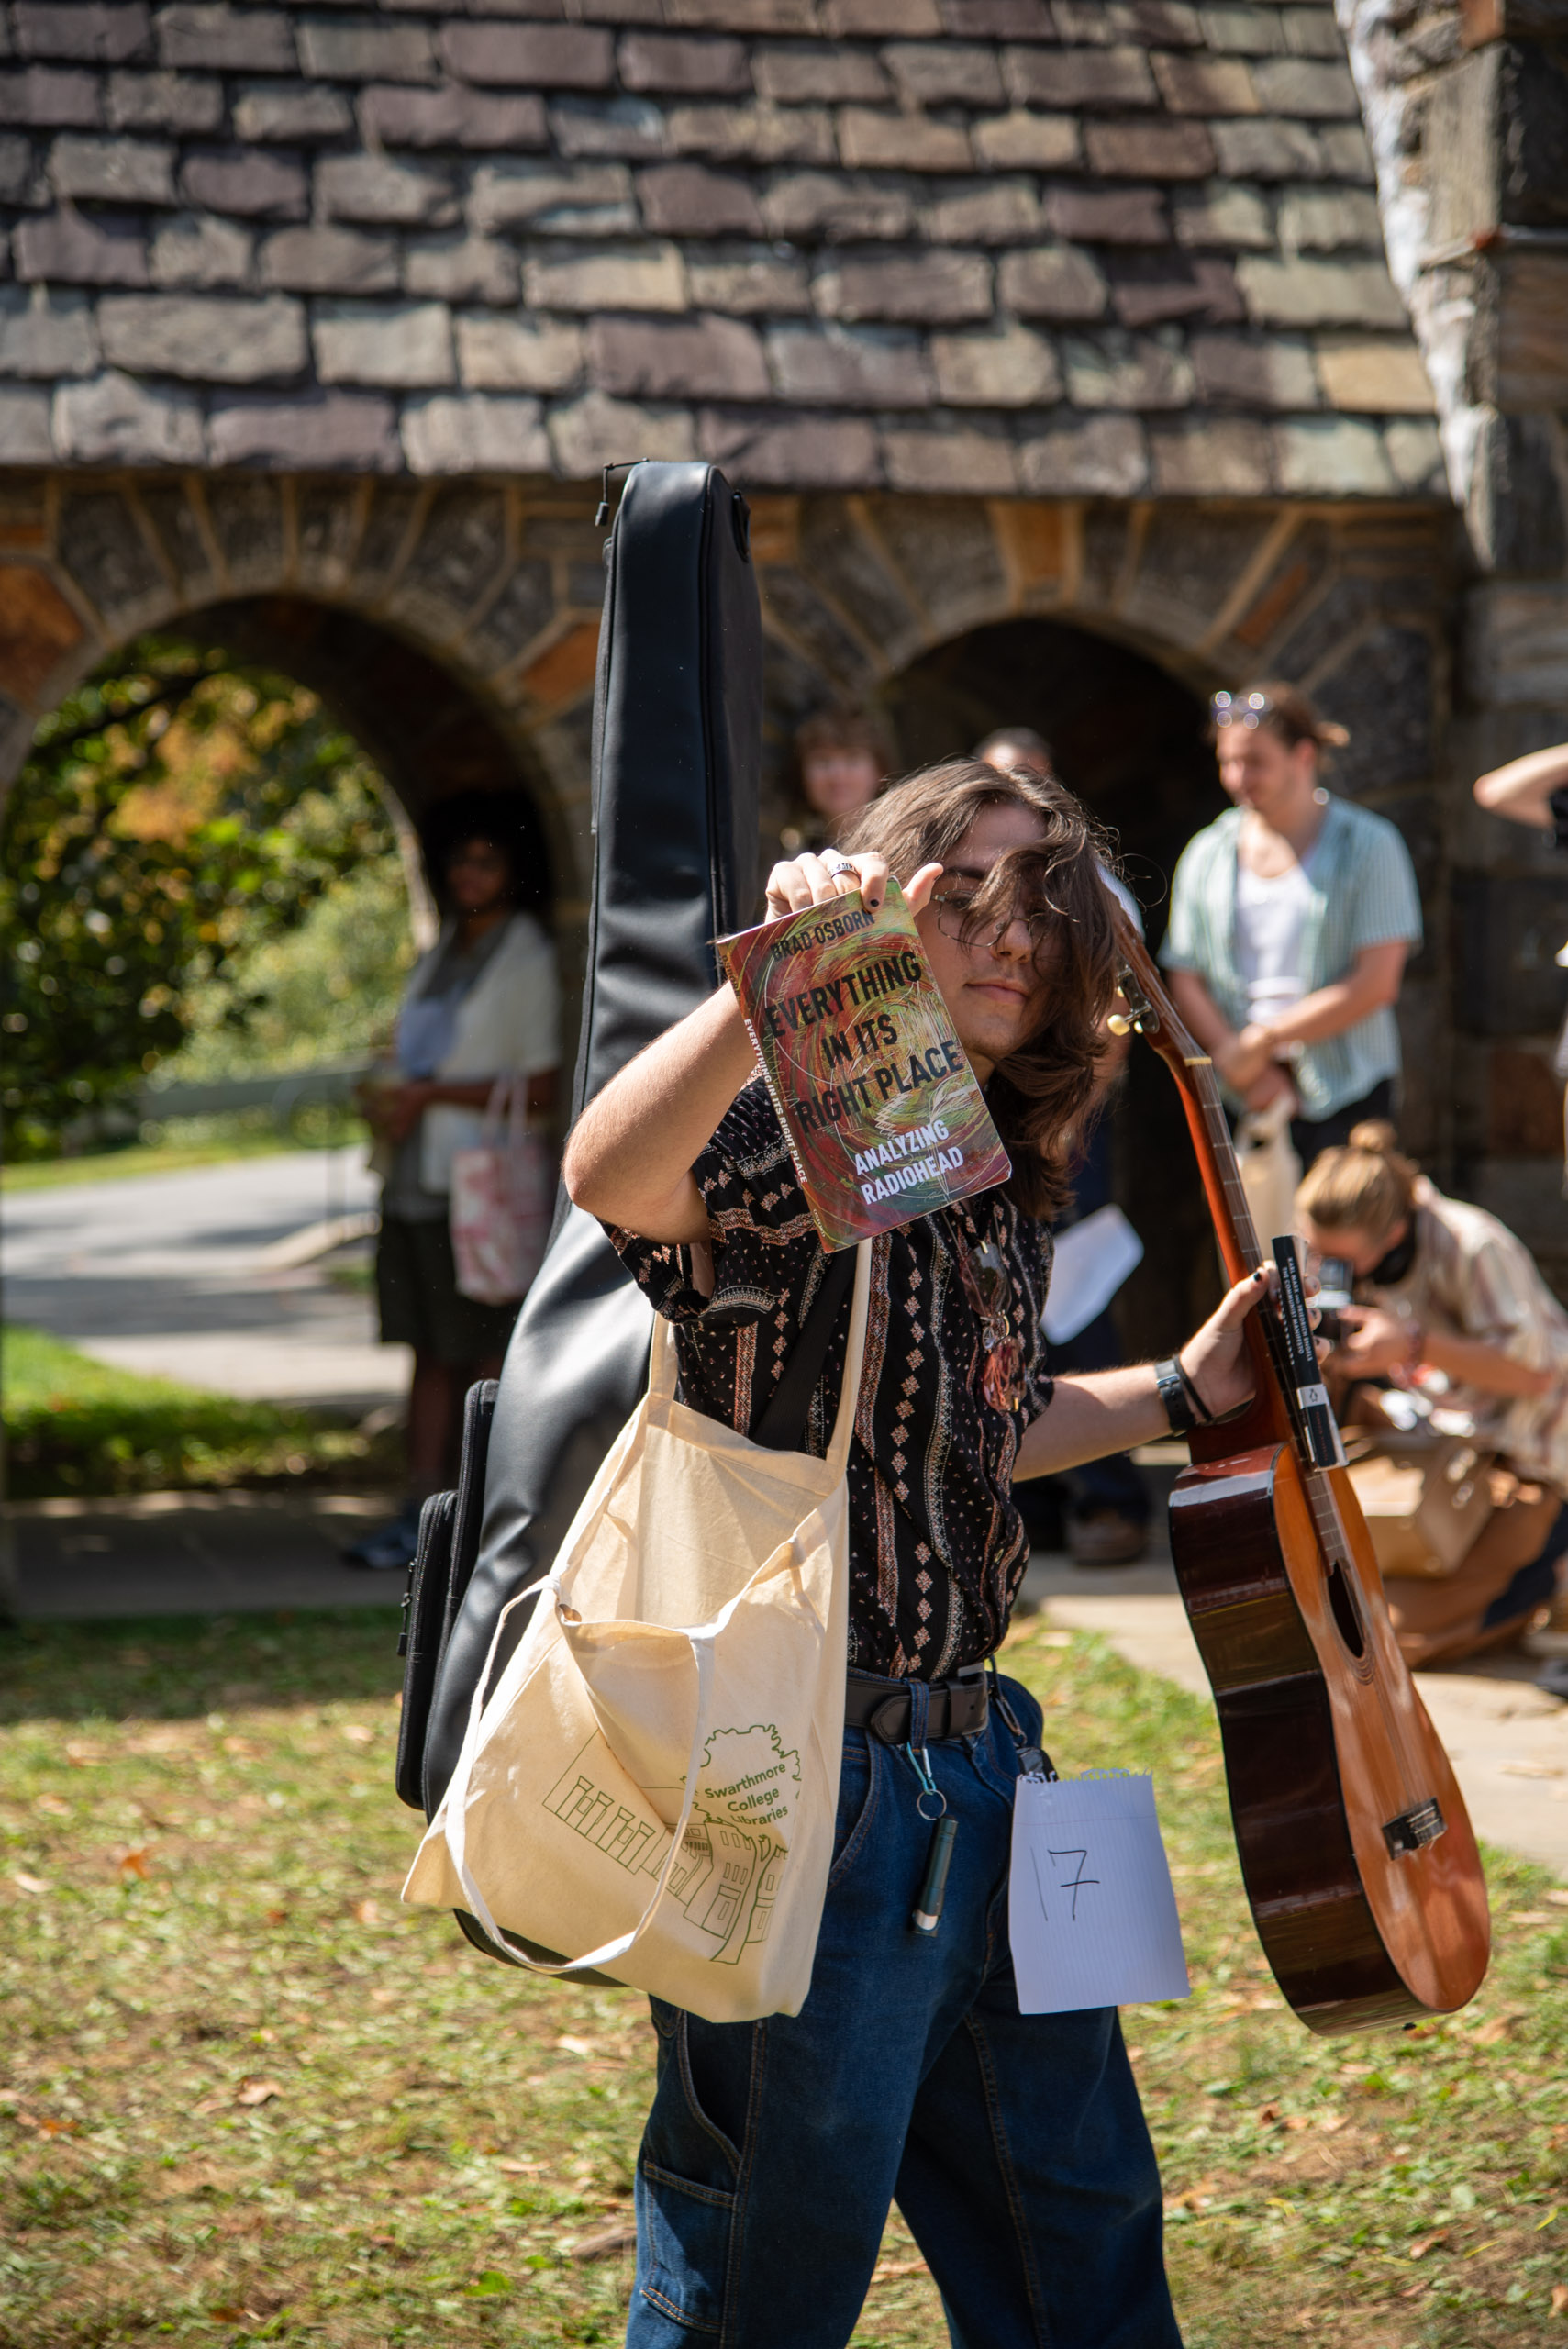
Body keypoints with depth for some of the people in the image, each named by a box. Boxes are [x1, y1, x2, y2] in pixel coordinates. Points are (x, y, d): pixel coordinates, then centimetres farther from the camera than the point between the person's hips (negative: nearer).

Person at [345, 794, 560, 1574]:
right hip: (417, 1182, 8)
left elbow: (540, 1089, -13)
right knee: (430, 1351, 8)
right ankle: (423, 1511, 10)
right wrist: (388, 1106, 5)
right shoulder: (440, 953, 18)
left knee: (487, 1357, -5)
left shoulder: (528, 959, -7)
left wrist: (427, 1096, -15)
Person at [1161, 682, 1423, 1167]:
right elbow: (1186, 983, 9)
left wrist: (1264, 1040, -10)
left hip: (1344, 1094, -3)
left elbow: (1376, 982, -8)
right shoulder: (1206, 854, 12)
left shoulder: (1367, 845, 0)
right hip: (1245, 1103, 3)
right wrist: (1245, 1071, -6)